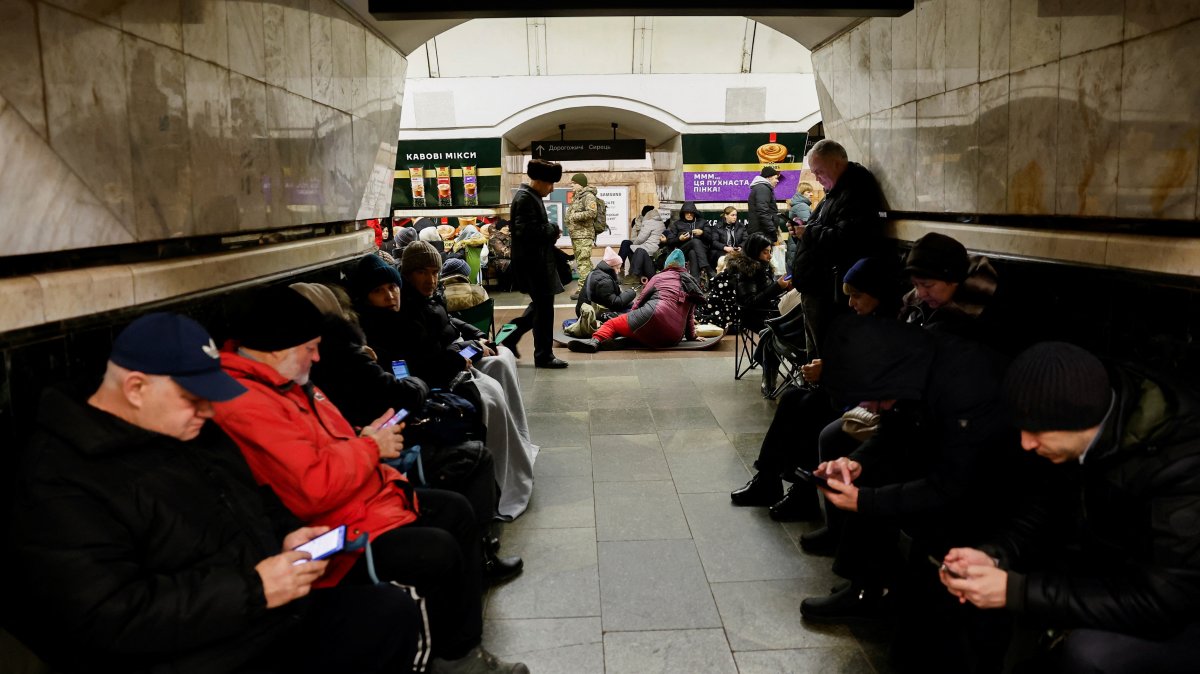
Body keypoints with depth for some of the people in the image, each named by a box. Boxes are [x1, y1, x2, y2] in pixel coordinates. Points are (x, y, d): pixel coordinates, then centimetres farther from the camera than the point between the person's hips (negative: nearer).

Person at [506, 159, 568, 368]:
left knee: (541, 304, 17)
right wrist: (552, 230, -14)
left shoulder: (532, 196, 15)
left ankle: (511, 333, 25)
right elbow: (526, 231, -26)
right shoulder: (525, 198, -16)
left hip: (537, 261, 10)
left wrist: (550, 233, 5)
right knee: (544, 308, -2)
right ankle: (544, 356, 8)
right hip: (533, 262, -10)